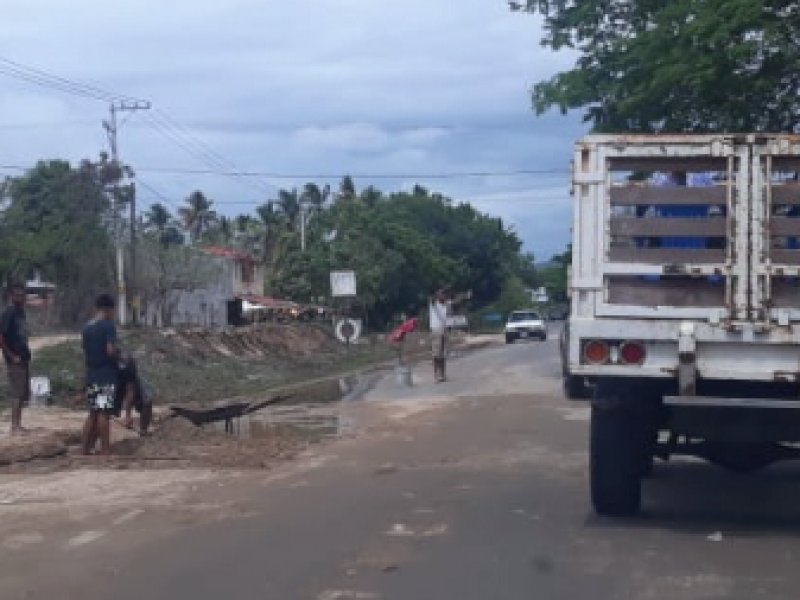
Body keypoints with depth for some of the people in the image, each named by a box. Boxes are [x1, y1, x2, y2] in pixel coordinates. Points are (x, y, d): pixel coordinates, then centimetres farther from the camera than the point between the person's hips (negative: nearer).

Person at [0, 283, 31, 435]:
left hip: (23, 358, 8)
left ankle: (18, 424, 17)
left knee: (24, 394, 11)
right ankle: (14, 427, -3)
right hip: (14, 360, -8)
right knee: (17, 394, -7)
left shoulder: (21, 312, 11)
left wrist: (26, 352, 11)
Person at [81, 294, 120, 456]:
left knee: (93, 414, 11)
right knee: (104, 413, -6)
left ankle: (86, 449, 11)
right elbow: (111, 350, -20)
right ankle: (106, 450, -4)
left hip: (91, 376, 7)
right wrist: (118, 357, -1)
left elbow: (85, 354, 16)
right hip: (106, 376, -7)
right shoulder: (108, 325, -11)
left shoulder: (87, 328, 12)